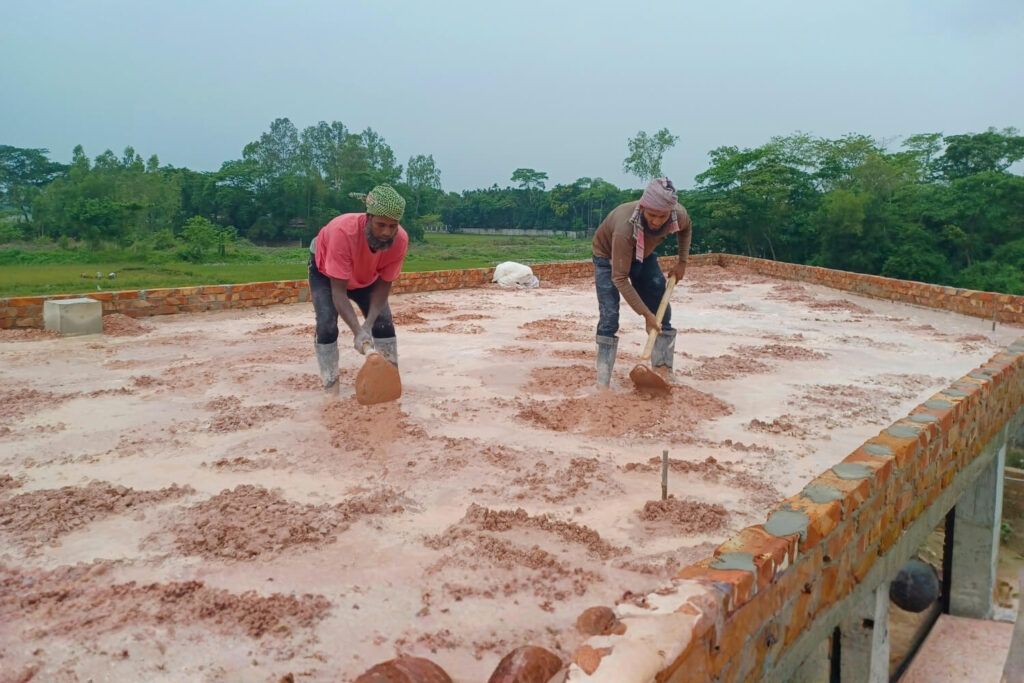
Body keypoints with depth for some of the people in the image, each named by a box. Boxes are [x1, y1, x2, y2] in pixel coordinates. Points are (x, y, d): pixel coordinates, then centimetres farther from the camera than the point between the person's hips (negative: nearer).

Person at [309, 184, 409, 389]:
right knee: (327, 326, -18)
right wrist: (358, 331, -51)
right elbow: (338, 290, -41)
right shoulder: (343, 231, -45)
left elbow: (383, 284, -22)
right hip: (325, 271, -4)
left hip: (366, 277, 4)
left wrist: (368, 323, -34)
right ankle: (330, 387, -4)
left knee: (384, 323, -3)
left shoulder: (400, 239, -33)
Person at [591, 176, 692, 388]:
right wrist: (646, 314, -37)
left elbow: (686, 229, 2)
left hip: (644, 256, 5)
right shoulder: (625, 226, -44)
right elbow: (619, 278, -38)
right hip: (609, 257, -5)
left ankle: (664, 373, 10)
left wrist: (682, 261, -8)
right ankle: (602, 383, -10)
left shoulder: (679, 215, -28)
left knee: (662, 313, 0)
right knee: (609, 318, -15)